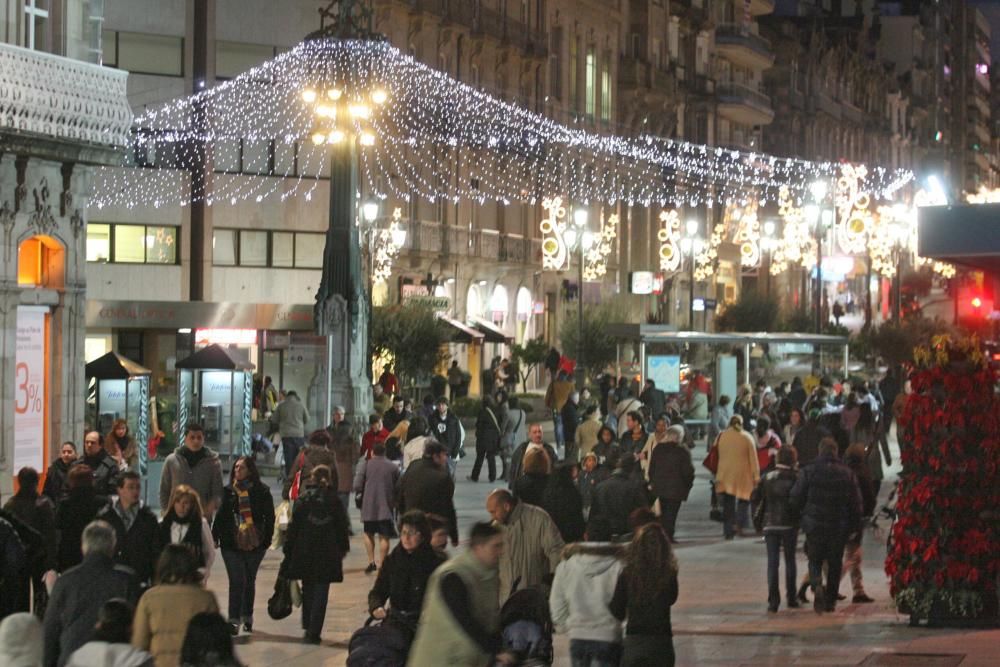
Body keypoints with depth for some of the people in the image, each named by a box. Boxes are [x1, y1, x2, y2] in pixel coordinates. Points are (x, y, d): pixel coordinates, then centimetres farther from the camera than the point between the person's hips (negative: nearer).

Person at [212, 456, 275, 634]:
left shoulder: (261, 491, -1)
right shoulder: (229, 491, 5)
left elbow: (269, 517, 3)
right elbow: (221, 515, 11)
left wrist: (267, 539, -2)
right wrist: (215, 536, 5)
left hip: (254, 544, 0)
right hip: (231, 543, 0)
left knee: (249, 580, 13)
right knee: (237, 581, -9)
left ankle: (247, 617, 26)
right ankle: (234, 619, -10)